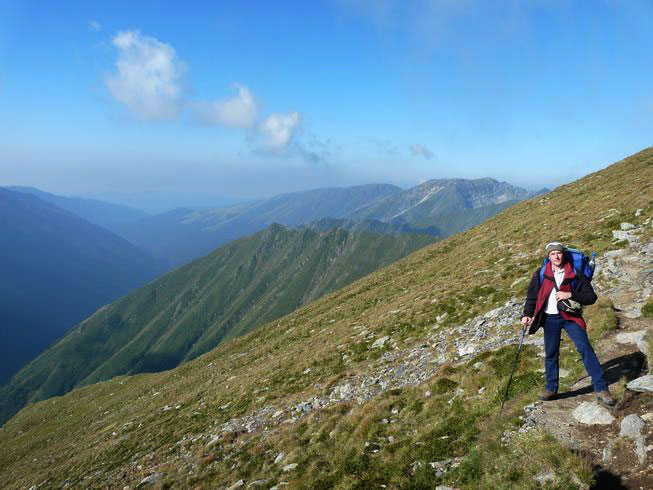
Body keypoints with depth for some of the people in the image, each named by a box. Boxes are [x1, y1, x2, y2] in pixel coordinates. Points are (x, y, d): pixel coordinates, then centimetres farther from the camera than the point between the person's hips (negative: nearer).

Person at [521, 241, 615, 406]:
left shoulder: (575, 274, -3)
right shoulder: (541, 274, 1)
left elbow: (591, 297, -5)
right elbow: (532, 296, 8)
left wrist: (570, 295, -18)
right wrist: (527, 314, -3)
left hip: (570, 317, -1)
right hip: (550, 319, 2)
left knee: (585, 348, -10)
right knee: (550, 353, 7)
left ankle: (601, 388, -3)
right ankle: (551, 388, 20)